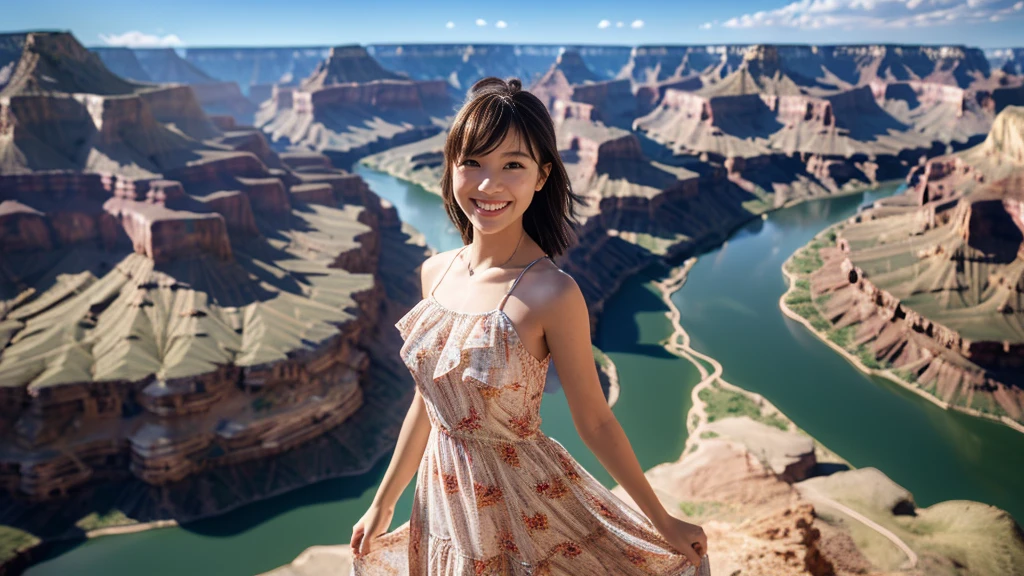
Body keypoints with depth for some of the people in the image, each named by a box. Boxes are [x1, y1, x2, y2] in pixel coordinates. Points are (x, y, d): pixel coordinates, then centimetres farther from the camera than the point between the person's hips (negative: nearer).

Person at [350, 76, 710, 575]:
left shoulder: (552, 294, -23)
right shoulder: (436, 272, -5)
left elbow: (594, 422, -12)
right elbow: (428, 401, 4)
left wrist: (663, 522, -4)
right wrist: (383, 503, 11)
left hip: (525, 508, -5)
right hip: (443, 500, 5)